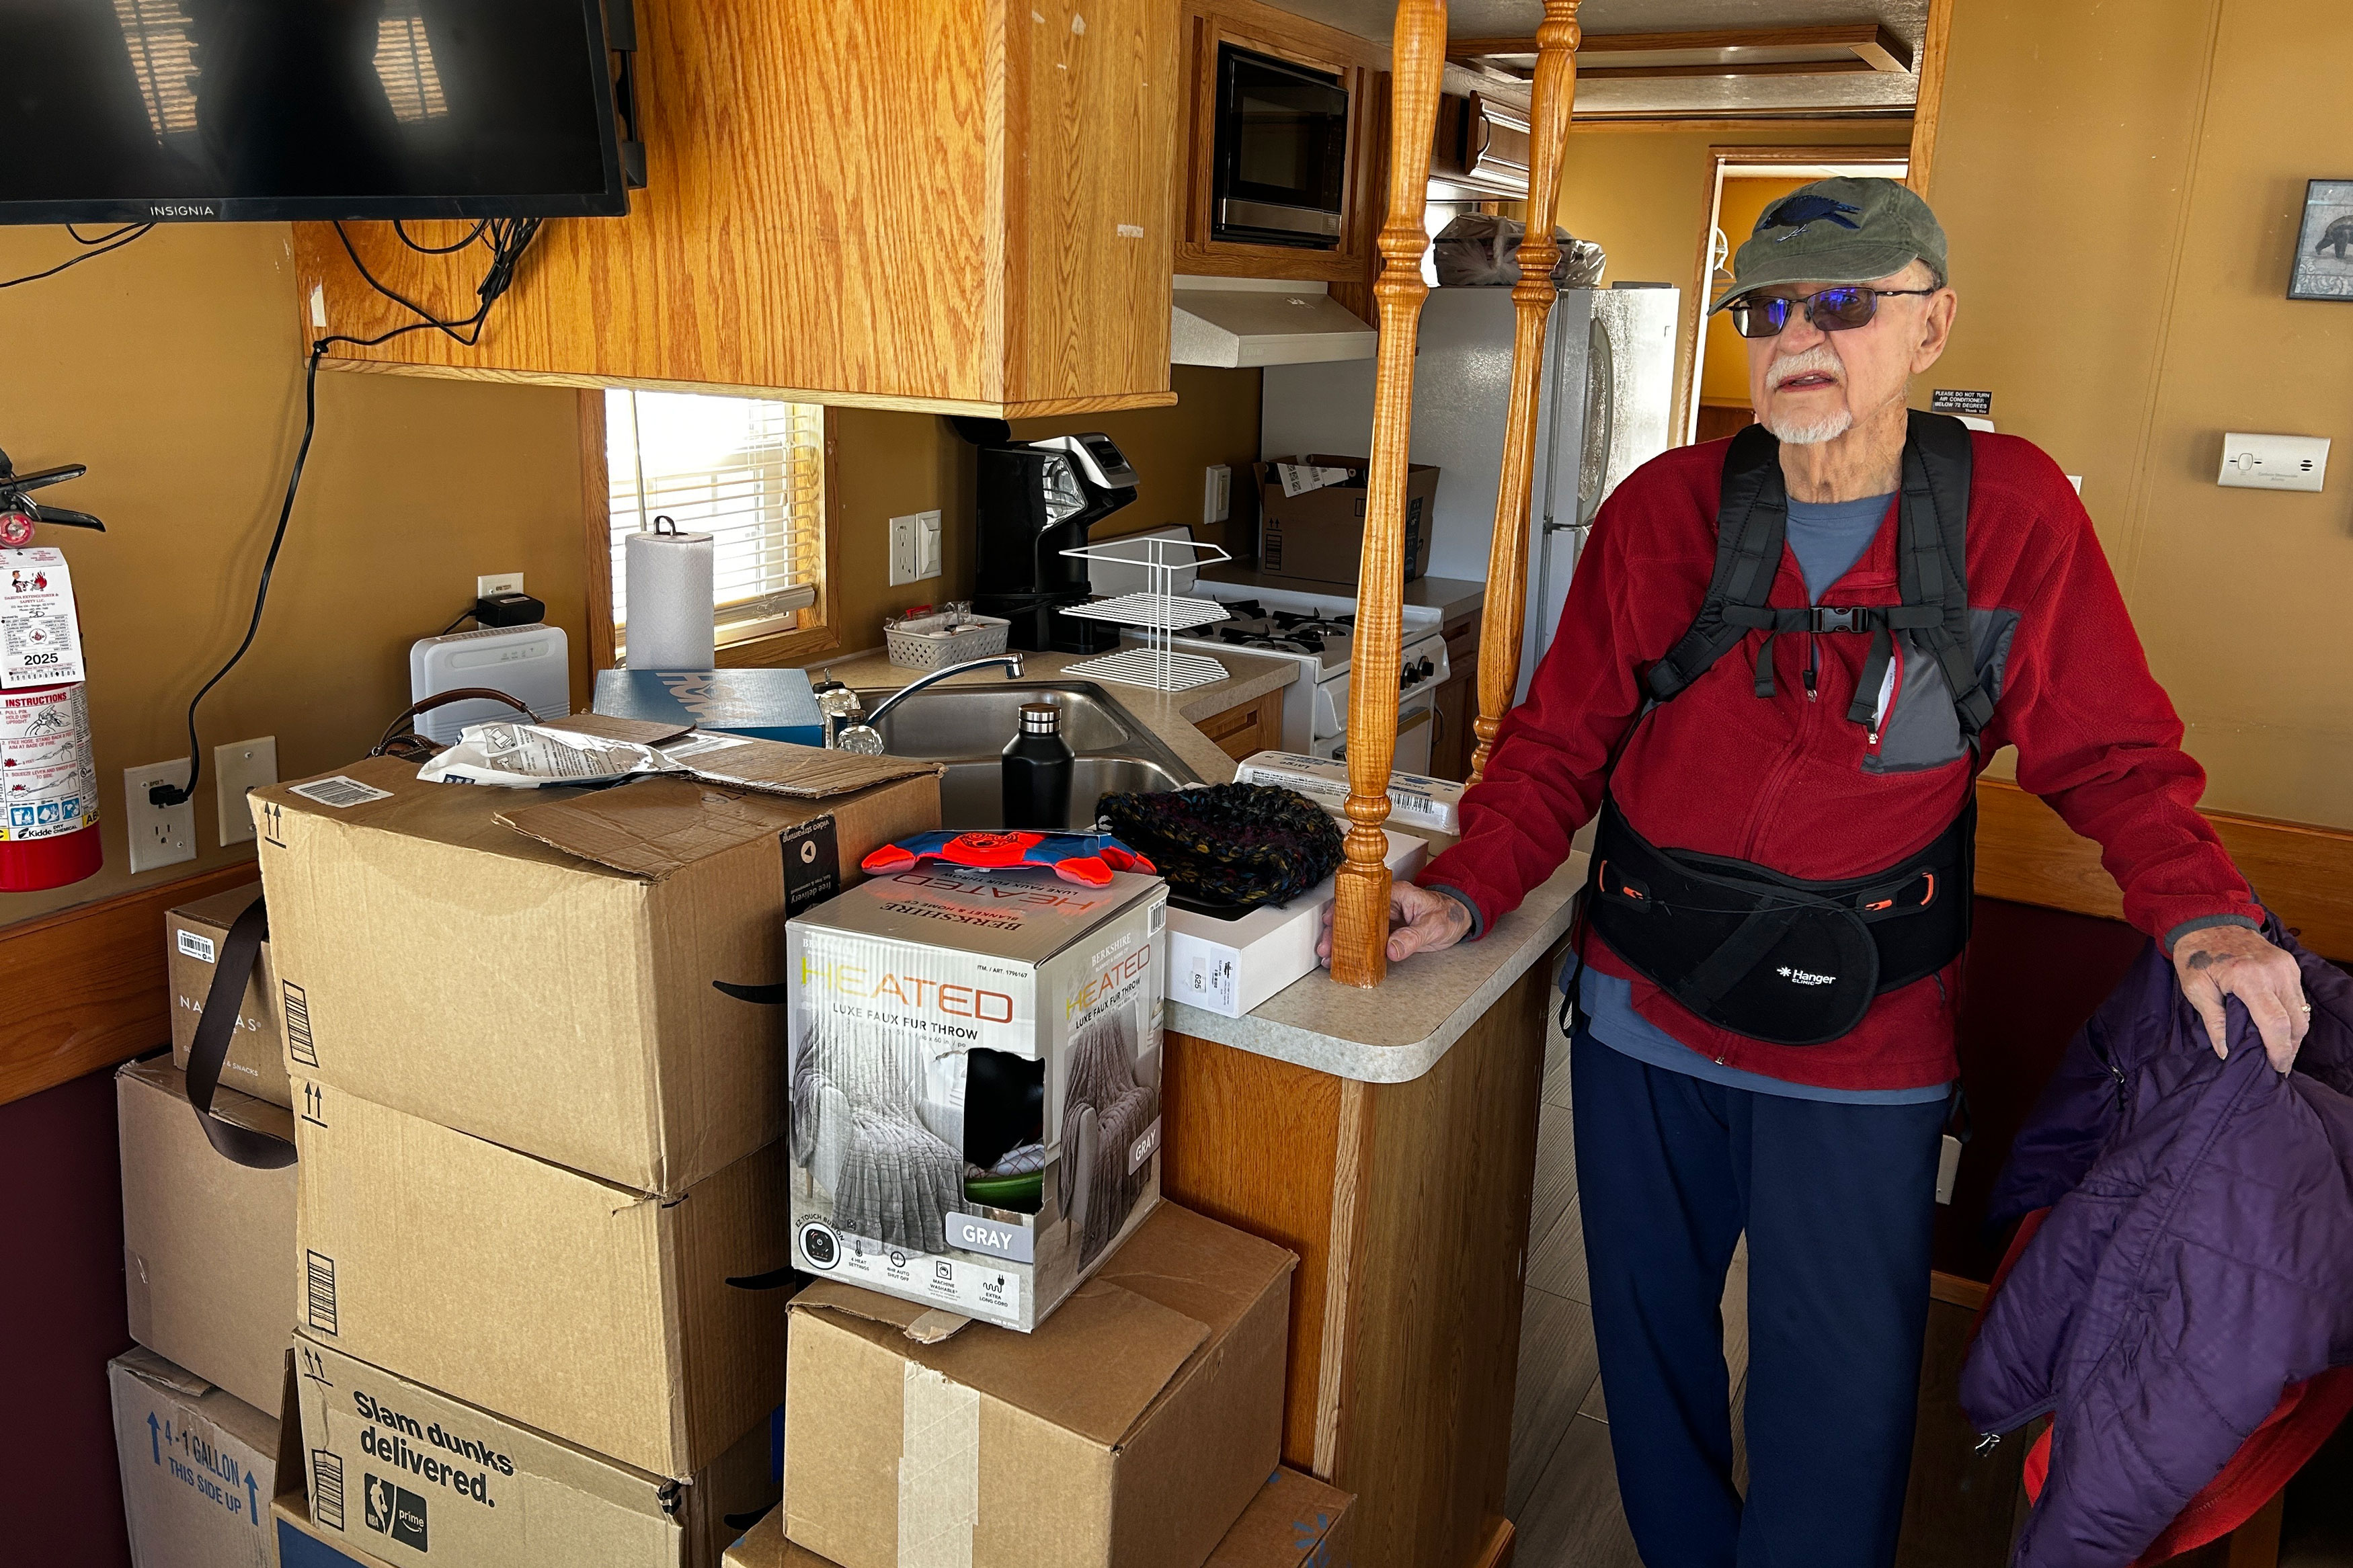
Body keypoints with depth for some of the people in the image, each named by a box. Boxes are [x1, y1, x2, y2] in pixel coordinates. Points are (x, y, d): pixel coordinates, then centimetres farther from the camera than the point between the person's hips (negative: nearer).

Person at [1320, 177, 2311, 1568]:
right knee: (1654, 1347, 19)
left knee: (1838, 1401, 6)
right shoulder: (1663, 509, -3)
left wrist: (2203, 915, -15)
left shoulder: (2014, 509, -5)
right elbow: (1561, 739, 0)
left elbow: (2113, 752, 1)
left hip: (1864, 1046, -2)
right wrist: (1467, 893, -13)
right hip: (1645, 1016, 2)